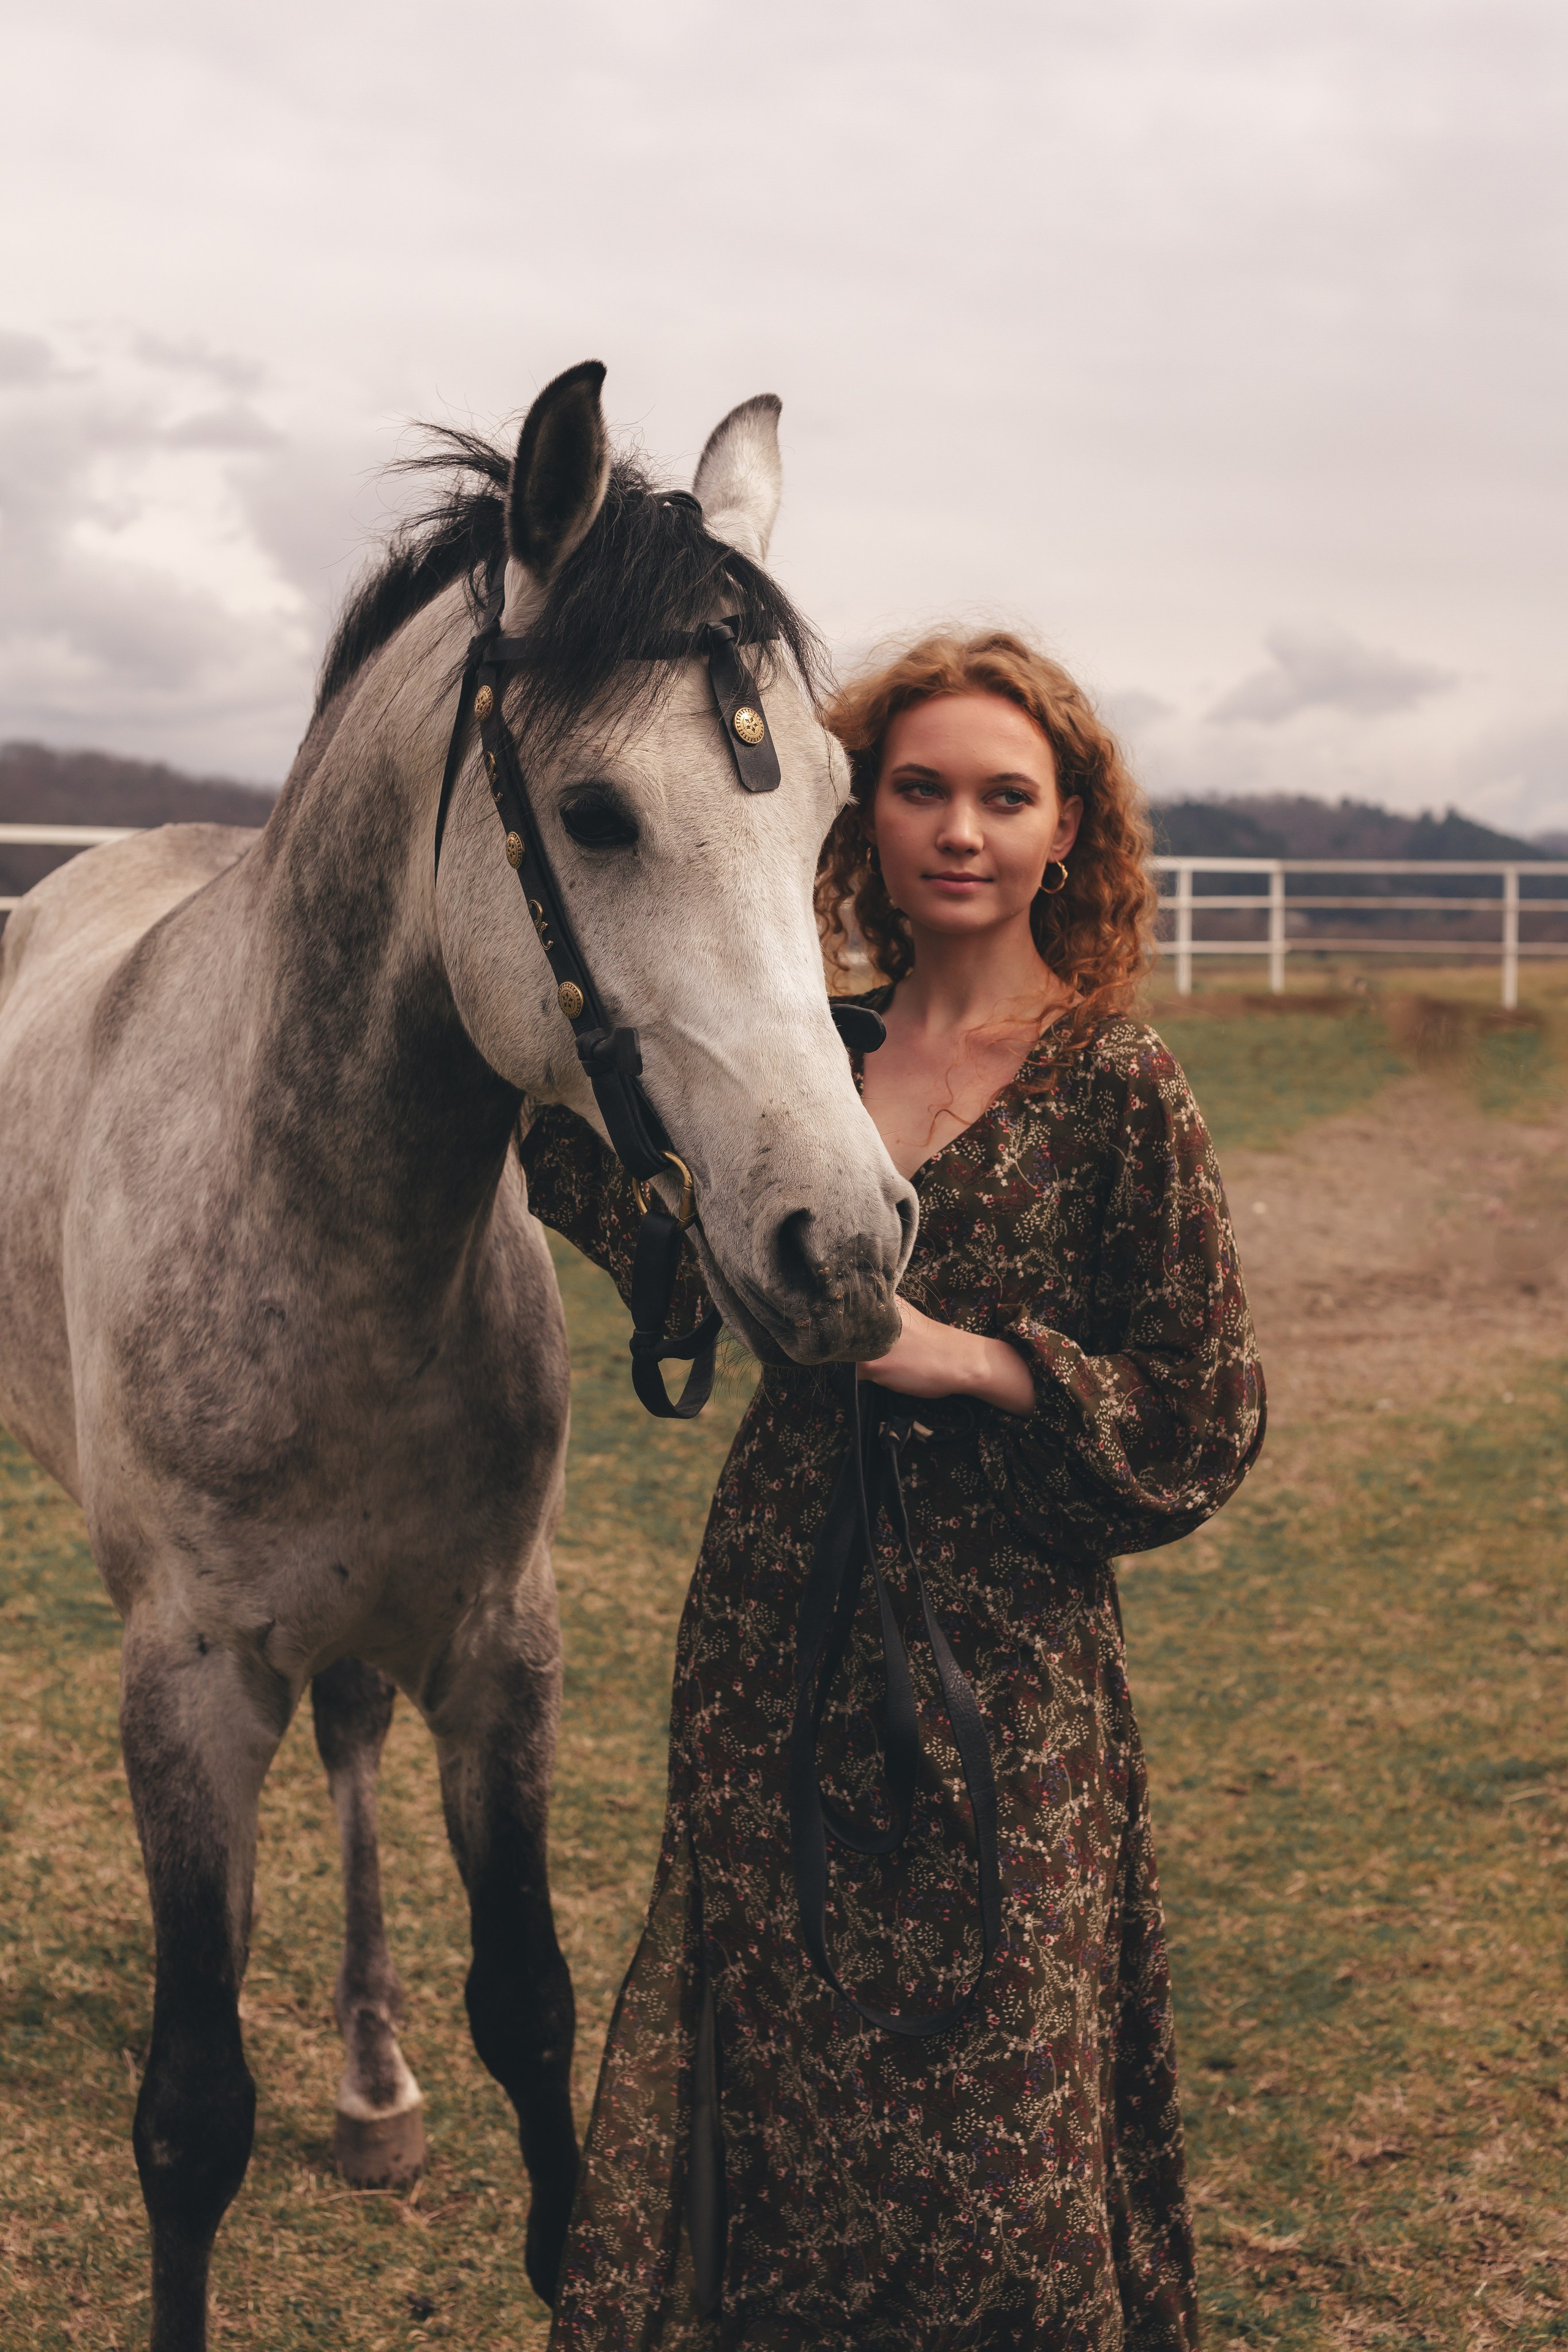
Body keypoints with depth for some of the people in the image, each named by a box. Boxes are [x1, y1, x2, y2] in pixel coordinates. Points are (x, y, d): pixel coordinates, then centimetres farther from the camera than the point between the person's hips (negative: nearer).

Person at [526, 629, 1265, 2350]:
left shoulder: (1113, 1087, -8)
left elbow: (1206, 1419, -7)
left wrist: (966, 1360, -18)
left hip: (996, 1647, -4)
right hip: (773, 1627, 4)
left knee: (983, 2107, 7)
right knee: (771, 2065, 16)